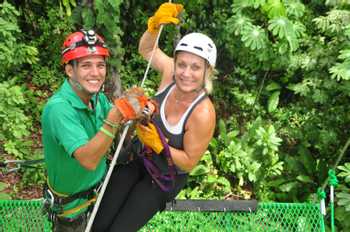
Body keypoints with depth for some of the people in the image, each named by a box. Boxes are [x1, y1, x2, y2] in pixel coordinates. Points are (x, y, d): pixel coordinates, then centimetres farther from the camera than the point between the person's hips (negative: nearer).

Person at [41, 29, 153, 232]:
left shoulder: (98, 97, -8)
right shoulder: (58, 108, -32)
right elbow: (88, 160, -40)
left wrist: (134, 111, -26)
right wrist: (116, 116, -50)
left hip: (100, 190, 6)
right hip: (73, 207, -6)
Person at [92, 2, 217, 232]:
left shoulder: (203, 114, -31)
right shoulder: (170, 72, -19)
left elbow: (189, 162, -20)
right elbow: (146, 49, 0)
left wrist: (159, 144, -31)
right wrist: (155, 23, -19)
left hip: (165, 179, -4)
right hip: (137, 159, 5)